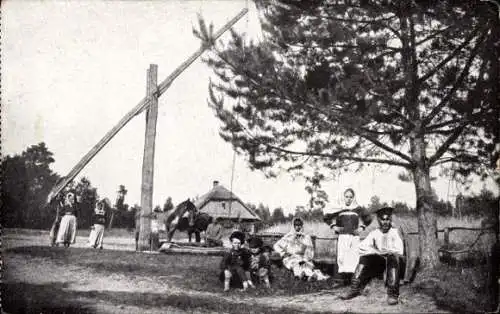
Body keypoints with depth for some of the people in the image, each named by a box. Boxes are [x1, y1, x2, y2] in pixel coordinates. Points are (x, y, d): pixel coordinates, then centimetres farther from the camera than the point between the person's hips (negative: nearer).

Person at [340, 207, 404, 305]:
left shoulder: (395, 232, 1)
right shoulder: (374, 233, 10)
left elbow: (399, 251, -11)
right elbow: (362, 247, 0)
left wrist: (385, 252, -14)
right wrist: (376, 251, -14)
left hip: (393, 260, -3)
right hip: (378, 262, 4)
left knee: (393, 257, -35)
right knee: (365, 257, -20)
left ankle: (392, 294, -39)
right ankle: (355, 289, -24)